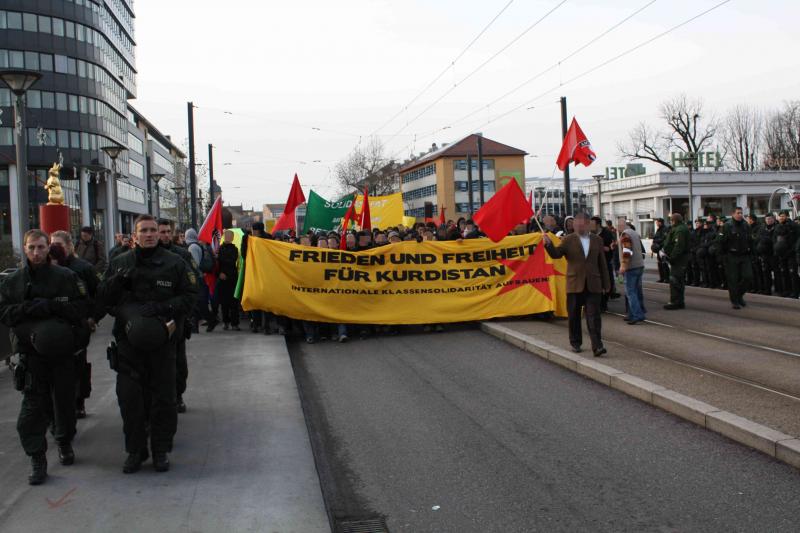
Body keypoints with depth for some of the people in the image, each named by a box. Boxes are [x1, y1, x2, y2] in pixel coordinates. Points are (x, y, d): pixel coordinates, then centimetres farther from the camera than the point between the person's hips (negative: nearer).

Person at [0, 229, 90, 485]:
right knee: (33, 405, -4)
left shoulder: (66, 277, 1)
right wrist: (30, 309, -15)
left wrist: (49, 306, -16)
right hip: (30, 351, 0)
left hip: (63, 350, 0)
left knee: (65, 400, 10)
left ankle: (65, 442, 33)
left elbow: (81, 308, -4)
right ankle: (37, 459, 4)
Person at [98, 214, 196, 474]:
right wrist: (117, 281, -10)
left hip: (162, 342, -2)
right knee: (129, 397, 3)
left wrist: (161, 308, -16)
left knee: (163, 397, 5)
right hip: (128, 342, 2)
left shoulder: (175, 263, 2)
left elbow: (189, 297, 0)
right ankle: (135, 450, 18)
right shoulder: (119, 263, 9)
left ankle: (161, 450, 19)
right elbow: (102, 297, 10)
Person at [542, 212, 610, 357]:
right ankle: (575, 343, 23)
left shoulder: (597, 240, 10)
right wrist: (549, 244, -31)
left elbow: (602, 263, 13)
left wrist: (606, 283, 12)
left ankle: (597, 346, -8)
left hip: (593, 285, 1)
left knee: (593, 316, -5)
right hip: (574, 284, -1)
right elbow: (556, 254, -11)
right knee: (574, 316, 8)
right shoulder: (568, 240, 2)